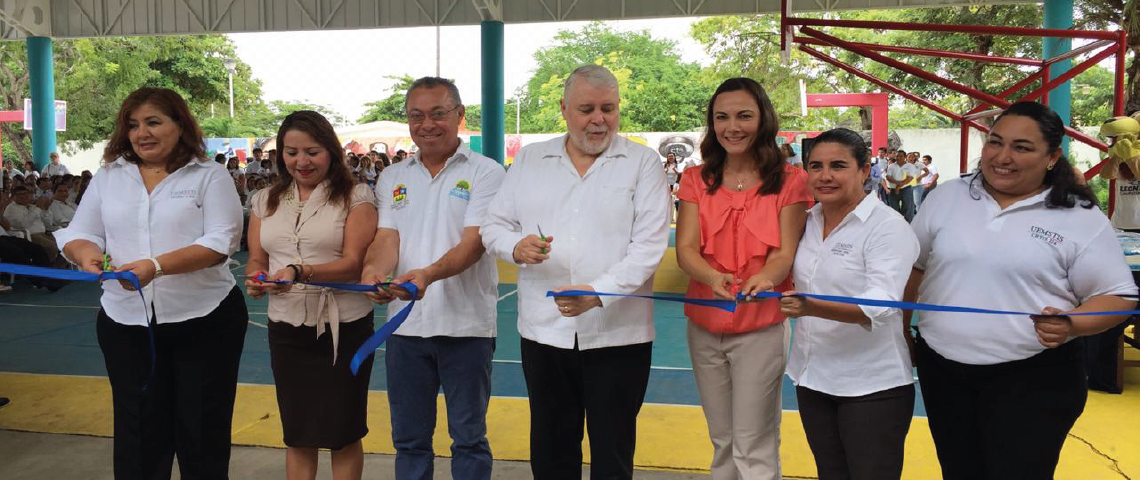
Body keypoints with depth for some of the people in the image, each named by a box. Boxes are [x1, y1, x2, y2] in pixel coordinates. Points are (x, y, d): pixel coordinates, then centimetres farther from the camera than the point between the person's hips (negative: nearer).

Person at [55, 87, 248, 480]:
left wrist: (157, 265, -26)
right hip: (126, 322, 4)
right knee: (139, 426, 11)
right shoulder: (108, 177, 11)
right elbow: (79, 234, 10)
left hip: (204, 319, -3)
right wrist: (87, 253, -15)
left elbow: (221, 241, -13)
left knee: (202, 427, 7)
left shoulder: (210, 176, -3)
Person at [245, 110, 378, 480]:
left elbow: (354, 263, -14)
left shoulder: (355, 197, -6)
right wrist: (255, 279, -12)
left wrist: (300, 272, -30)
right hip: (286, 328, 4)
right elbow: (256, 260, 12)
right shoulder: (266, 201, 9)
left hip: (343, 327, -4)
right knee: (297, 434, 14)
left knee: (343, 434, 8)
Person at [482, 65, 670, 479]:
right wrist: (516, 247, -13)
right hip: (544, 330, 3)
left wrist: (598, 293, -23)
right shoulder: (528, 160, 9)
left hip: (617, 333, -3)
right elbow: (494, 226, 11)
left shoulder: (643, 163, -1)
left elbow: (649, 245, -10)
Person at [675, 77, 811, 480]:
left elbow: (786, 254, -10)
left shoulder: (788, 180, -4)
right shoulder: (697, 181, 4)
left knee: (754, 447, -1)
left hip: (761, 328, -3)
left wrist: (763, 279, -33)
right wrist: (713, 278, -29)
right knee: (722, 441, 17)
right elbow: (685, 248, -7)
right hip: (704, 327, 3)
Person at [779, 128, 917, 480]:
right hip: (811, 377, 6)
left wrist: (812, 308, -43)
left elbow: (880, 305, -30)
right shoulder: (807, 222, 3)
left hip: (872, 386, -6)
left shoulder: (887, 226, -16)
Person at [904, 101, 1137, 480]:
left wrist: (1071, 325, -24)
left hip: (1034, 378, -3)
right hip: (943, 369, 4)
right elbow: (912, 267, 12)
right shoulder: (946, 197, 3)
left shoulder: (1081, 218, -6)